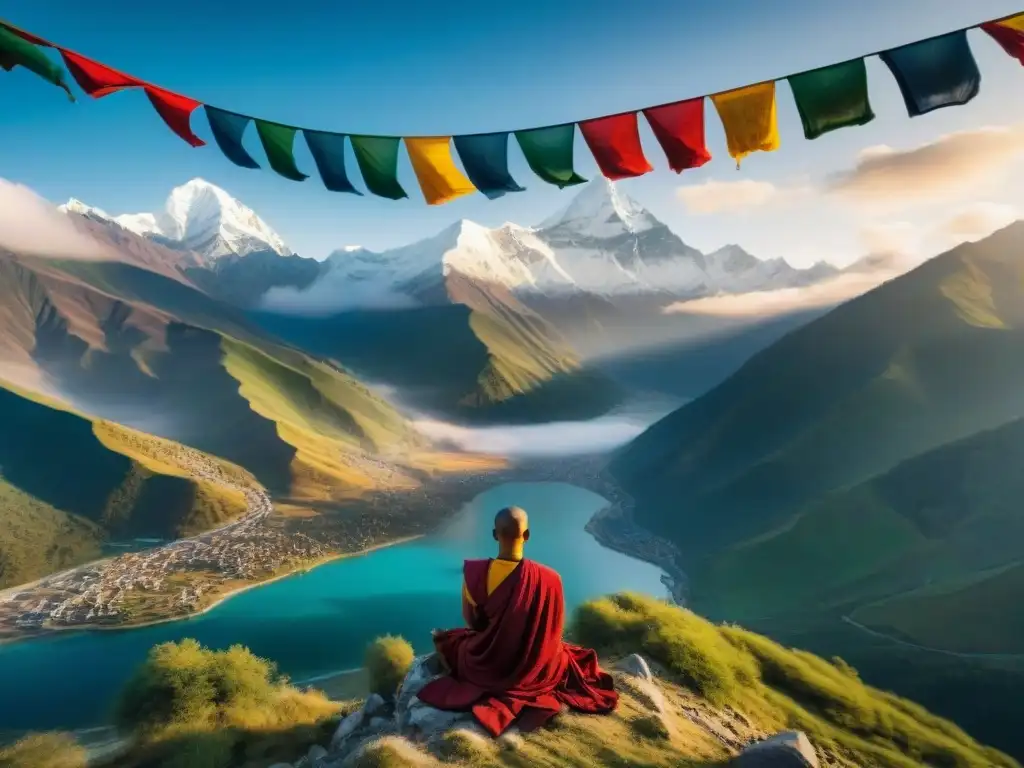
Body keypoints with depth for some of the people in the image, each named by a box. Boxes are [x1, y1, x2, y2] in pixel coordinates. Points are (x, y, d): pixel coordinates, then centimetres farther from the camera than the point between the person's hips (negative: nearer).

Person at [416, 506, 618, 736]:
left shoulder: (474, 572, -20)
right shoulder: (547, 578, -23)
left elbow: (471, 622, -5)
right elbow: (553, 630, -8)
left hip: (485, 664, -1)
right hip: (530, 667, 1)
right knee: (564, 655, 35)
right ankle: (536, 700, 25)